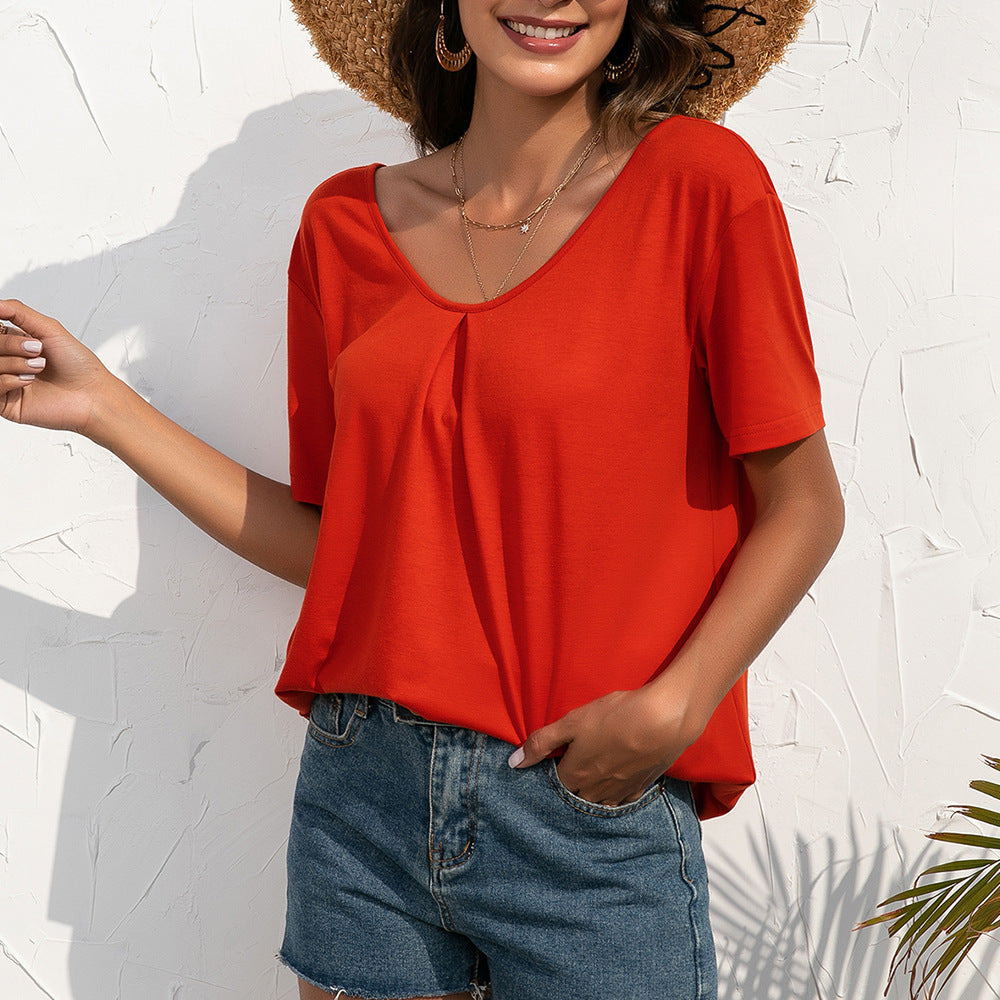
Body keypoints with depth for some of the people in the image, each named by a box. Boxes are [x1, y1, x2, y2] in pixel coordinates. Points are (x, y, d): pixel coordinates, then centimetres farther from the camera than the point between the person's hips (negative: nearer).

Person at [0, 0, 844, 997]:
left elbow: (802, 507, -4)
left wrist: (671, 709, -16)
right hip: (365, 800, 4)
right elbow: (327, 542, 8)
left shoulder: (697, 179, -7)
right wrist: (102, 406, 6)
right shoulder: (347, 222, 5)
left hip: (595, 815, -3)